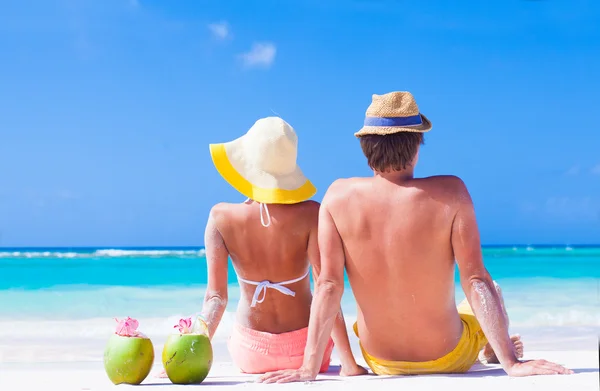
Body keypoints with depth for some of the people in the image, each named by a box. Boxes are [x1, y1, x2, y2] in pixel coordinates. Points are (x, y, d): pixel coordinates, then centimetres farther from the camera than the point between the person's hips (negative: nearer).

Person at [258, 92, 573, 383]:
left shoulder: (339, 196, -16)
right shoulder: (449, 193, -21)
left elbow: (328, 285, -18)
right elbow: (476, 281, -23)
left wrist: (308, 369, -16)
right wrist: (512, 362, -18)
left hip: (381, 363, 2)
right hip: (449, 359, -2)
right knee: (491, 294, 30)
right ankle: (492, 352, 60)